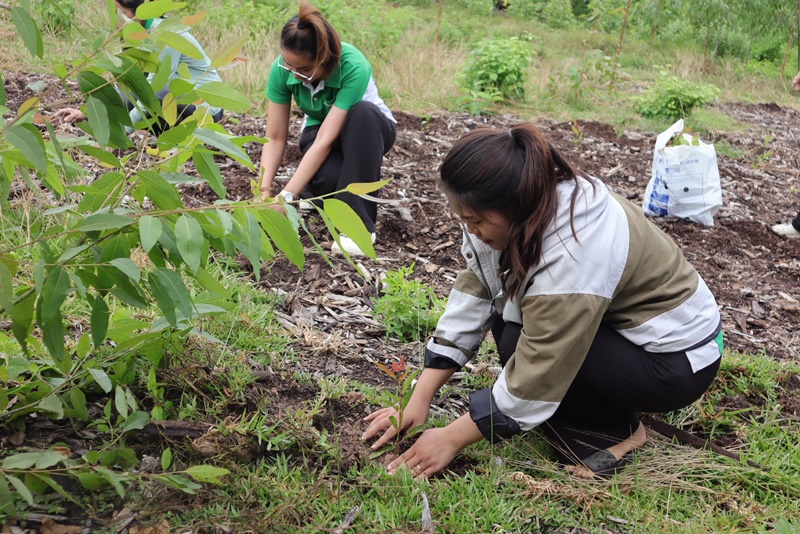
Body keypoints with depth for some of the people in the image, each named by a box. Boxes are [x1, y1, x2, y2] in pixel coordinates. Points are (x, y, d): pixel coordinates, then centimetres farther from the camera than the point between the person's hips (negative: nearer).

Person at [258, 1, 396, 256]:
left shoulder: (354, 67, -35)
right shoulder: (283, 68, -23)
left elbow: (326, 140, -38)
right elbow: (275, 138, -18)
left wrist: (286, 197, -41)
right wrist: (264, 191, -31)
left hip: (369, 128, -1)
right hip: (320, 130, 2)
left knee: (363, 111, -40)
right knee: (327, 177, -36)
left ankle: (360, 223, -32)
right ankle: (317, 192, 5)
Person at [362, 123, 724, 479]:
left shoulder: (573, 254, -35)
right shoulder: (520, 208, -11)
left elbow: (536, 377, -30)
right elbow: (471, 297, -9)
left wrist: (452, 438, -21)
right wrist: (419, 401, -11)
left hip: (678, 357, -8)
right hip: (618, 327, 8)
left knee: (521, 341, -23)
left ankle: (616, 432, -4)